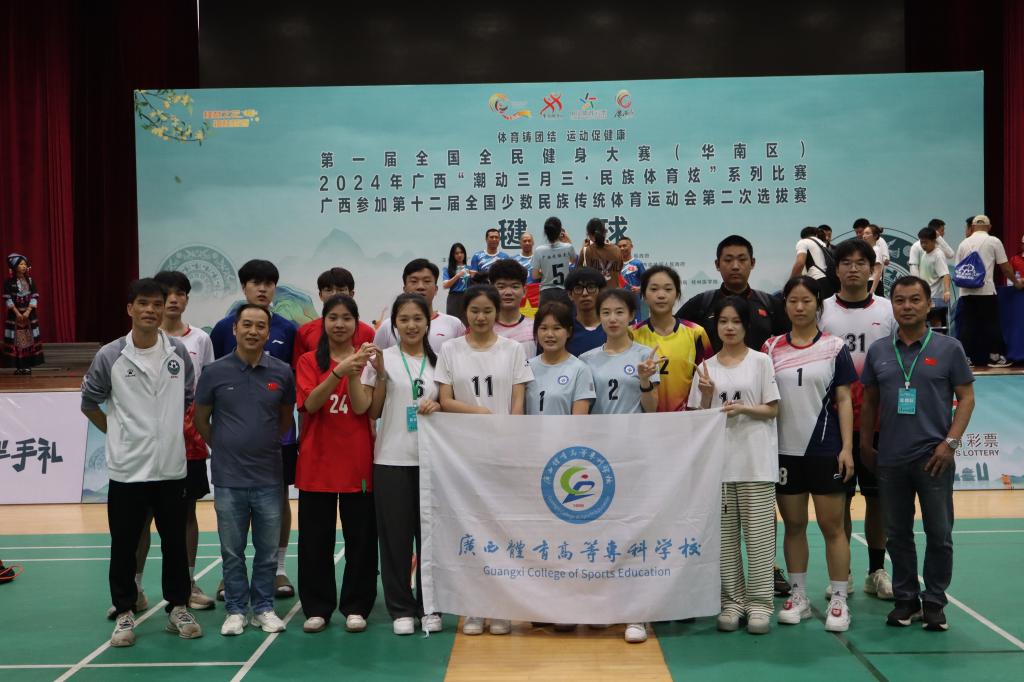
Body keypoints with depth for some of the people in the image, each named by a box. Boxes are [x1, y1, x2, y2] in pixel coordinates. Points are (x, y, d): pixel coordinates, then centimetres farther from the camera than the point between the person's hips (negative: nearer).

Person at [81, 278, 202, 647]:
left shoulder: (178, 352, 1)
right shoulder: (110, 356, -5)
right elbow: (89, 402, 7)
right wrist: (115, 432, 5)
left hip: (171, 467, 2)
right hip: (127, 468, -2)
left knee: (175, 542, 9)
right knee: (124, 545, 7)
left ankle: (178, 608, 22)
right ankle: (124, 613, 19)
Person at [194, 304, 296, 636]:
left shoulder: (282, 372, -1)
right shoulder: (215, 371, -3)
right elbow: (200, 418, 8)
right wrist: (223, 447, 11)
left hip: (269, 477, 1)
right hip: (228, 478, -1)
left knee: (267, 551, 9)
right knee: (232, 551, 9)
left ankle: (263, 608, 23)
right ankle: (235, 610, 22)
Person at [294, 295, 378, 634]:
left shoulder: (365, 358, 4)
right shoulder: (309, 361, 3)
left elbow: (361, 408, -8)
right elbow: (309, 404, -14)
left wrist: (354, 372, -21)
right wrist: (338, 371, -26)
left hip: (358, 462, 0)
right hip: (316, 462, 0)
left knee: (361, 538, 4)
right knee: (315, 539, 5)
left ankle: (356, 607, 16)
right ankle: (317, 608, 17)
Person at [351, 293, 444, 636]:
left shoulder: (437, 361, 7)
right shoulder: (382, 359, 1)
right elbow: (371, 410, 0)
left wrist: (438, 406, -7)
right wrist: (380, 375, -11)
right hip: (392, 461, -2)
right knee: (395, 536, 2)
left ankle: (429, 606, 19)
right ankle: (401, 609, 14)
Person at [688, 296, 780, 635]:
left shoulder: (761, 361, 3)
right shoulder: (706, 367, 10)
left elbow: (772, 409, 1)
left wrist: (742, 408, -15)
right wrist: (707, 396, -8)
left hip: (756, 461, -3)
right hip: (718, 459, 3)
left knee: (759, 533, -2)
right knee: (725, 535, 6)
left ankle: (760, 604, 5)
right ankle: (732, 601, 15)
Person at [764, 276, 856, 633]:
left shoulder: (835, 347, 0)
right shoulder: (772, 348, 6)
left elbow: (843, 399, -1)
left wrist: (847, 447, -7)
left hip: (825, 450, -2)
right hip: (784, 450, 2)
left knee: (832, 526, 3)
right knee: (793, 525, 10)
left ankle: (839, 600, 11)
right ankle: (798, 596, 21)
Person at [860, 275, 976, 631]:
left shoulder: (949, 348, -1)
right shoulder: (878, 351, 6)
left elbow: (966, 397, -1)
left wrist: (950, 442, -10)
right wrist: (865, 444, 9)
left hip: (934, 457, -2)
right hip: (890, 459, 3)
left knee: (939, 534, 4)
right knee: (897, 534, 10)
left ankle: (934, 603, 17)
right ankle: (905, 599, 22)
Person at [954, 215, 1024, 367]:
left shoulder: (964, 244, 11)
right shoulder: (994, 241, 1)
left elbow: (958, 269, 14)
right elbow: (1005, 267, 2)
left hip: (966, 291, 4)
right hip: (986, 290, -3)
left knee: (967, 325, 5)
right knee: (992, 323, 5)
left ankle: (966, 357, 4)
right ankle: (995, 356, 8)